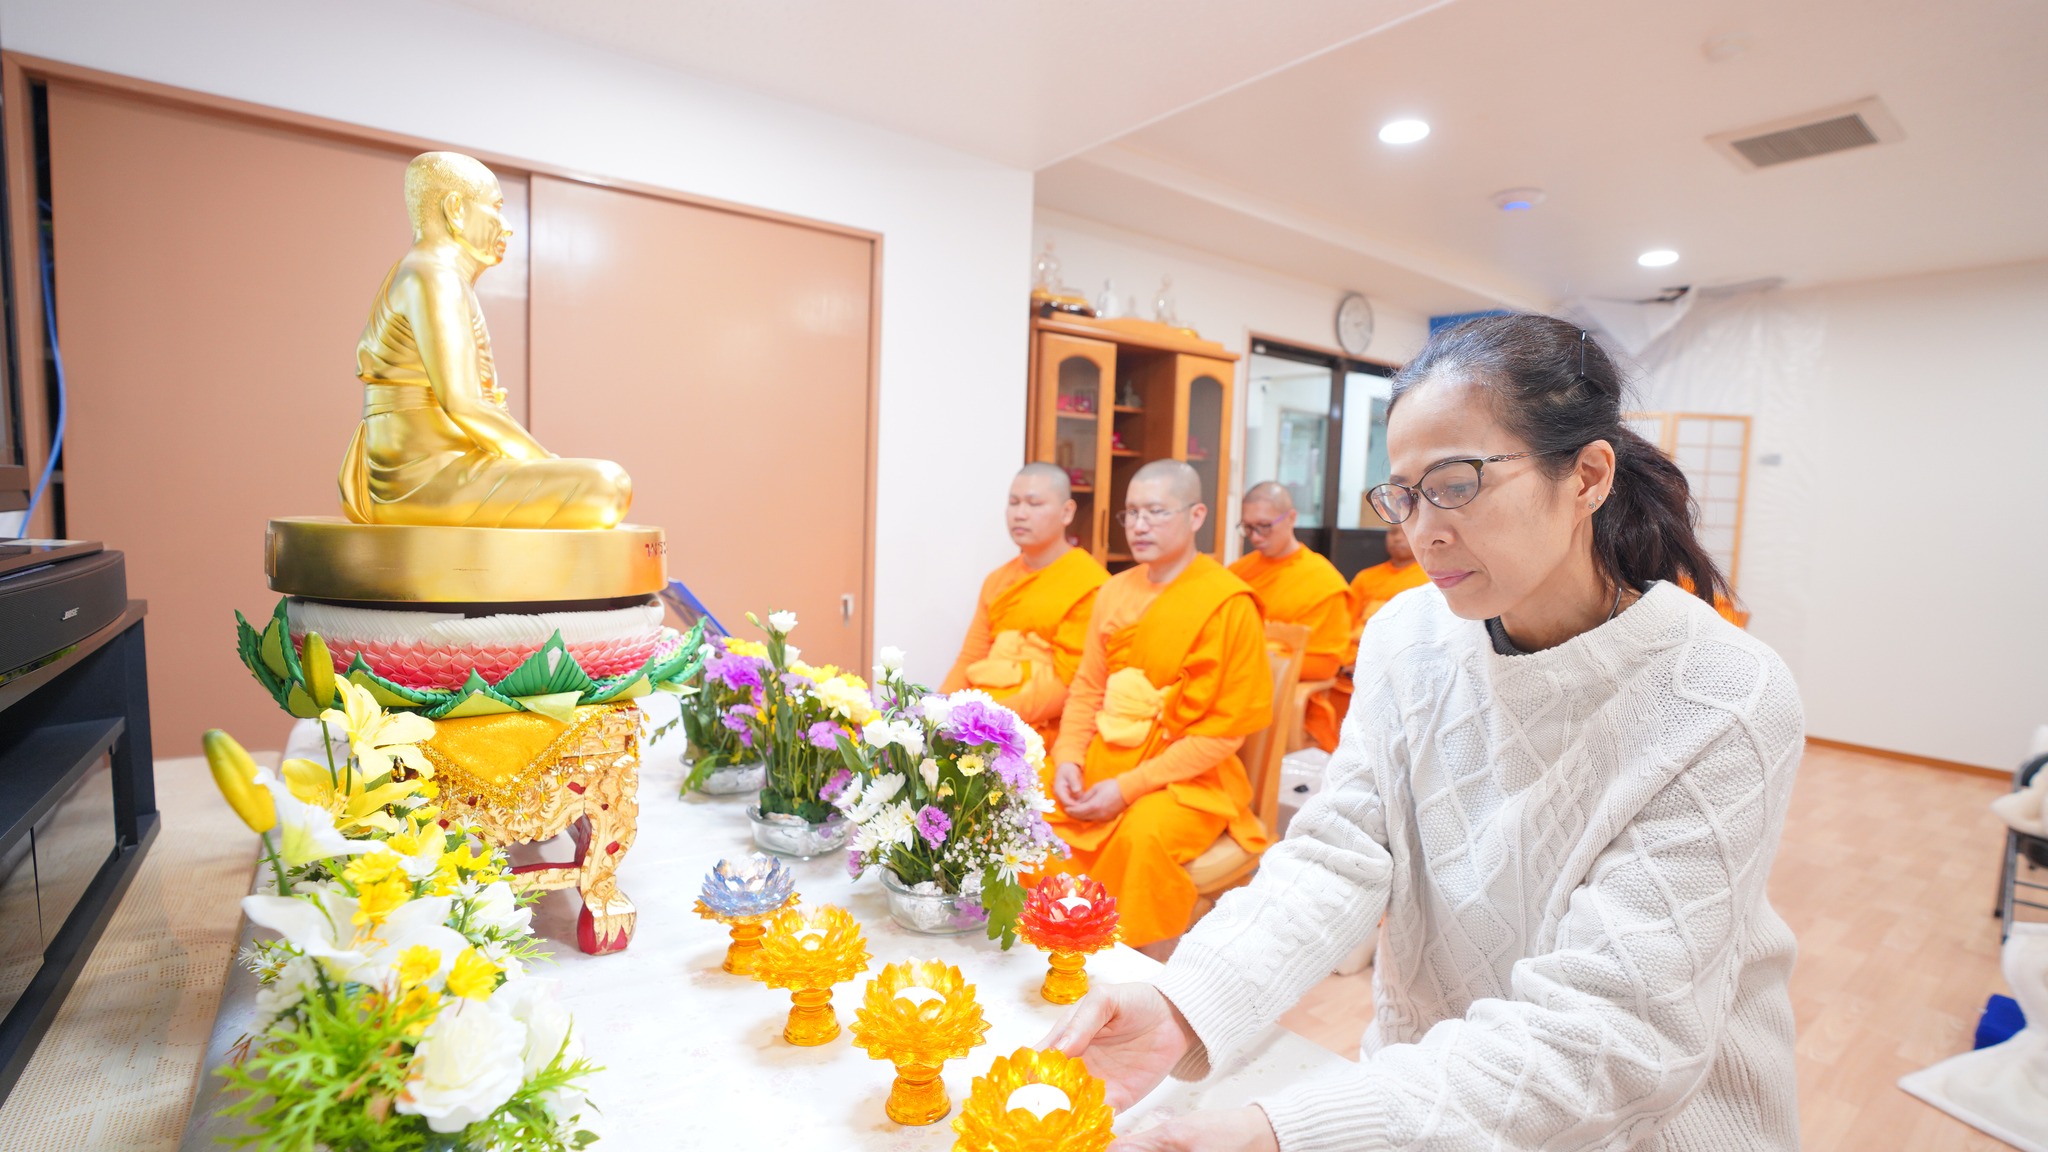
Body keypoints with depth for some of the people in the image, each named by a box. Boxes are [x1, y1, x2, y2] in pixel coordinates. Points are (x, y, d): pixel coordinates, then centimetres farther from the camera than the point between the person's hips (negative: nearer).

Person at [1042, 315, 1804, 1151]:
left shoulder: (1725, 707, -22)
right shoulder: (1406, 636, -9)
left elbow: (1606, 1028, -26)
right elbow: (1339, 854, -15)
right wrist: (1187, 1007, -33)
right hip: (1432, 1075, 3)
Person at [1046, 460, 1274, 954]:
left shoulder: (1229, 604, -10)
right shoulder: (1115, 591, 11)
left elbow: (1227, 727, -11)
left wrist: (1130, 786, -15)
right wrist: (1068, 757, -5)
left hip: (1187, 777, -5)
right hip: (1103, 759, 6)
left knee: (1141, 835, -33)